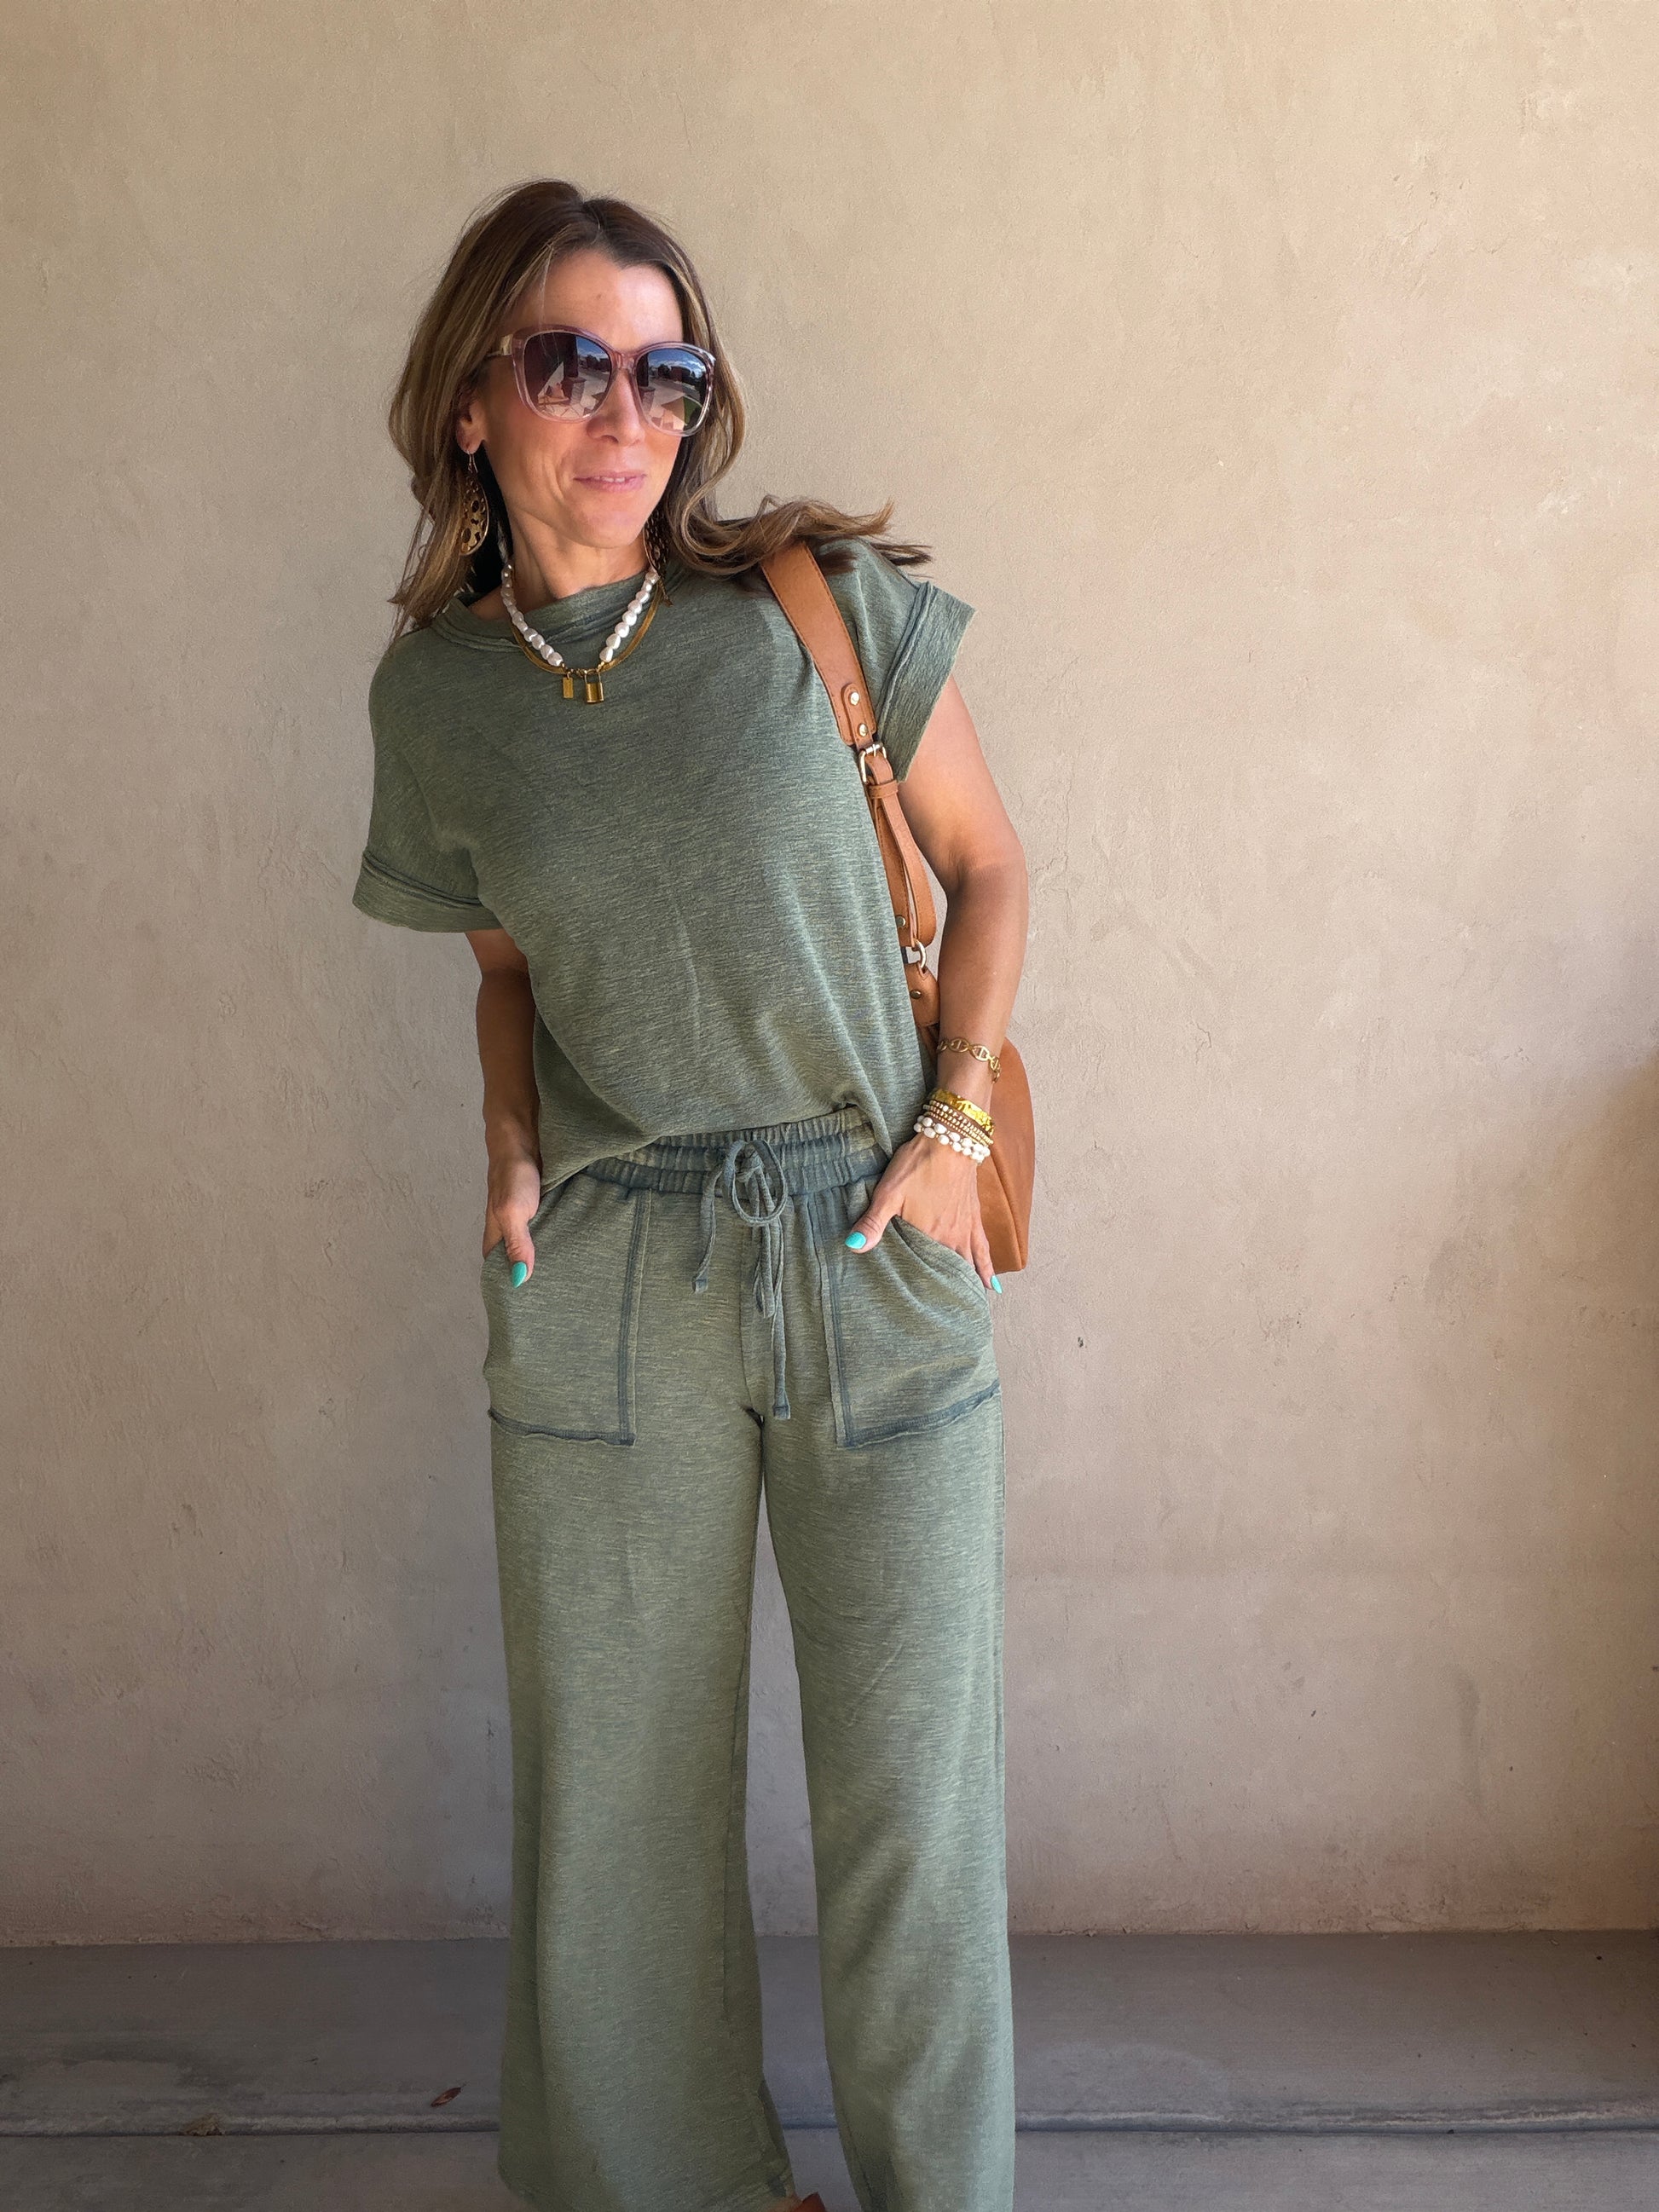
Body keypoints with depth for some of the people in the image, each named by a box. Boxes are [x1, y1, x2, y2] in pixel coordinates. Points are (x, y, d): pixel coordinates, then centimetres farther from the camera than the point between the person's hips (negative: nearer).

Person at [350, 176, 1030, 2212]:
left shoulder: (832, 608, -4)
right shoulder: (434, 694, 3)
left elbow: (986, 868, 5)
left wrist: (955, 1129, -4)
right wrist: (509, 1156, 0)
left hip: (877, 1262, -1)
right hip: (604, 1291, 2)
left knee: (909, 1791, 7)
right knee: (619, 1786, 11)